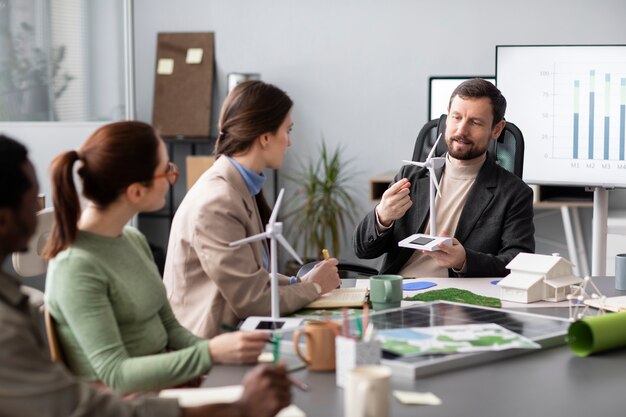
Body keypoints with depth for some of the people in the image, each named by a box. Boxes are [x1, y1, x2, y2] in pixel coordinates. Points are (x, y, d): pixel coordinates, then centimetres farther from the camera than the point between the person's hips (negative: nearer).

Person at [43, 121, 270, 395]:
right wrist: (210, 354, -29)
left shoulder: (134, 240, 8)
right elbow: (116, 376, -21)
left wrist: (223, 353, -6)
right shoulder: (76, 267, -18)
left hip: (165, 383, 8)